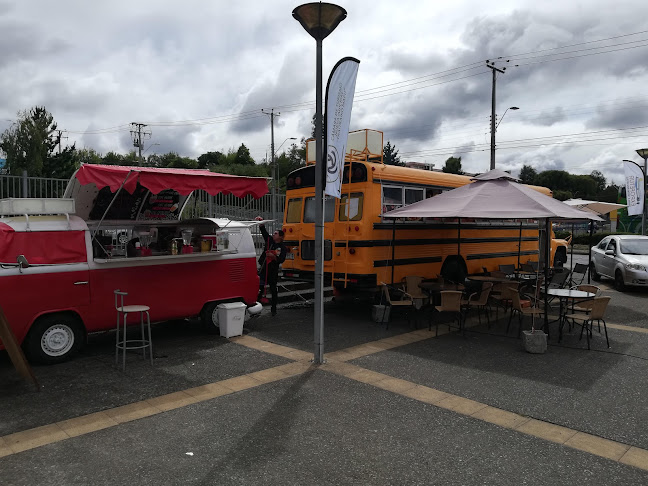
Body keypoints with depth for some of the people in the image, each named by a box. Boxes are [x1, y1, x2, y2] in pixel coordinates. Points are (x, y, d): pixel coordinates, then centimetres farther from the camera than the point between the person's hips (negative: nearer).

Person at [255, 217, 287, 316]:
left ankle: (274, 309, 15)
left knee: (273, 290, 6)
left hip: (273, 270, -3)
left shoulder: (282, 247, -3)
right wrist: (261, 222, -10)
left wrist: (273, 256, -25)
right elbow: (263, 230, 4)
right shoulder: (269, 240, 7)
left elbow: (281, 260, -12)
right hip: (264, 268, 3)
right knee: (259, 288, -1)